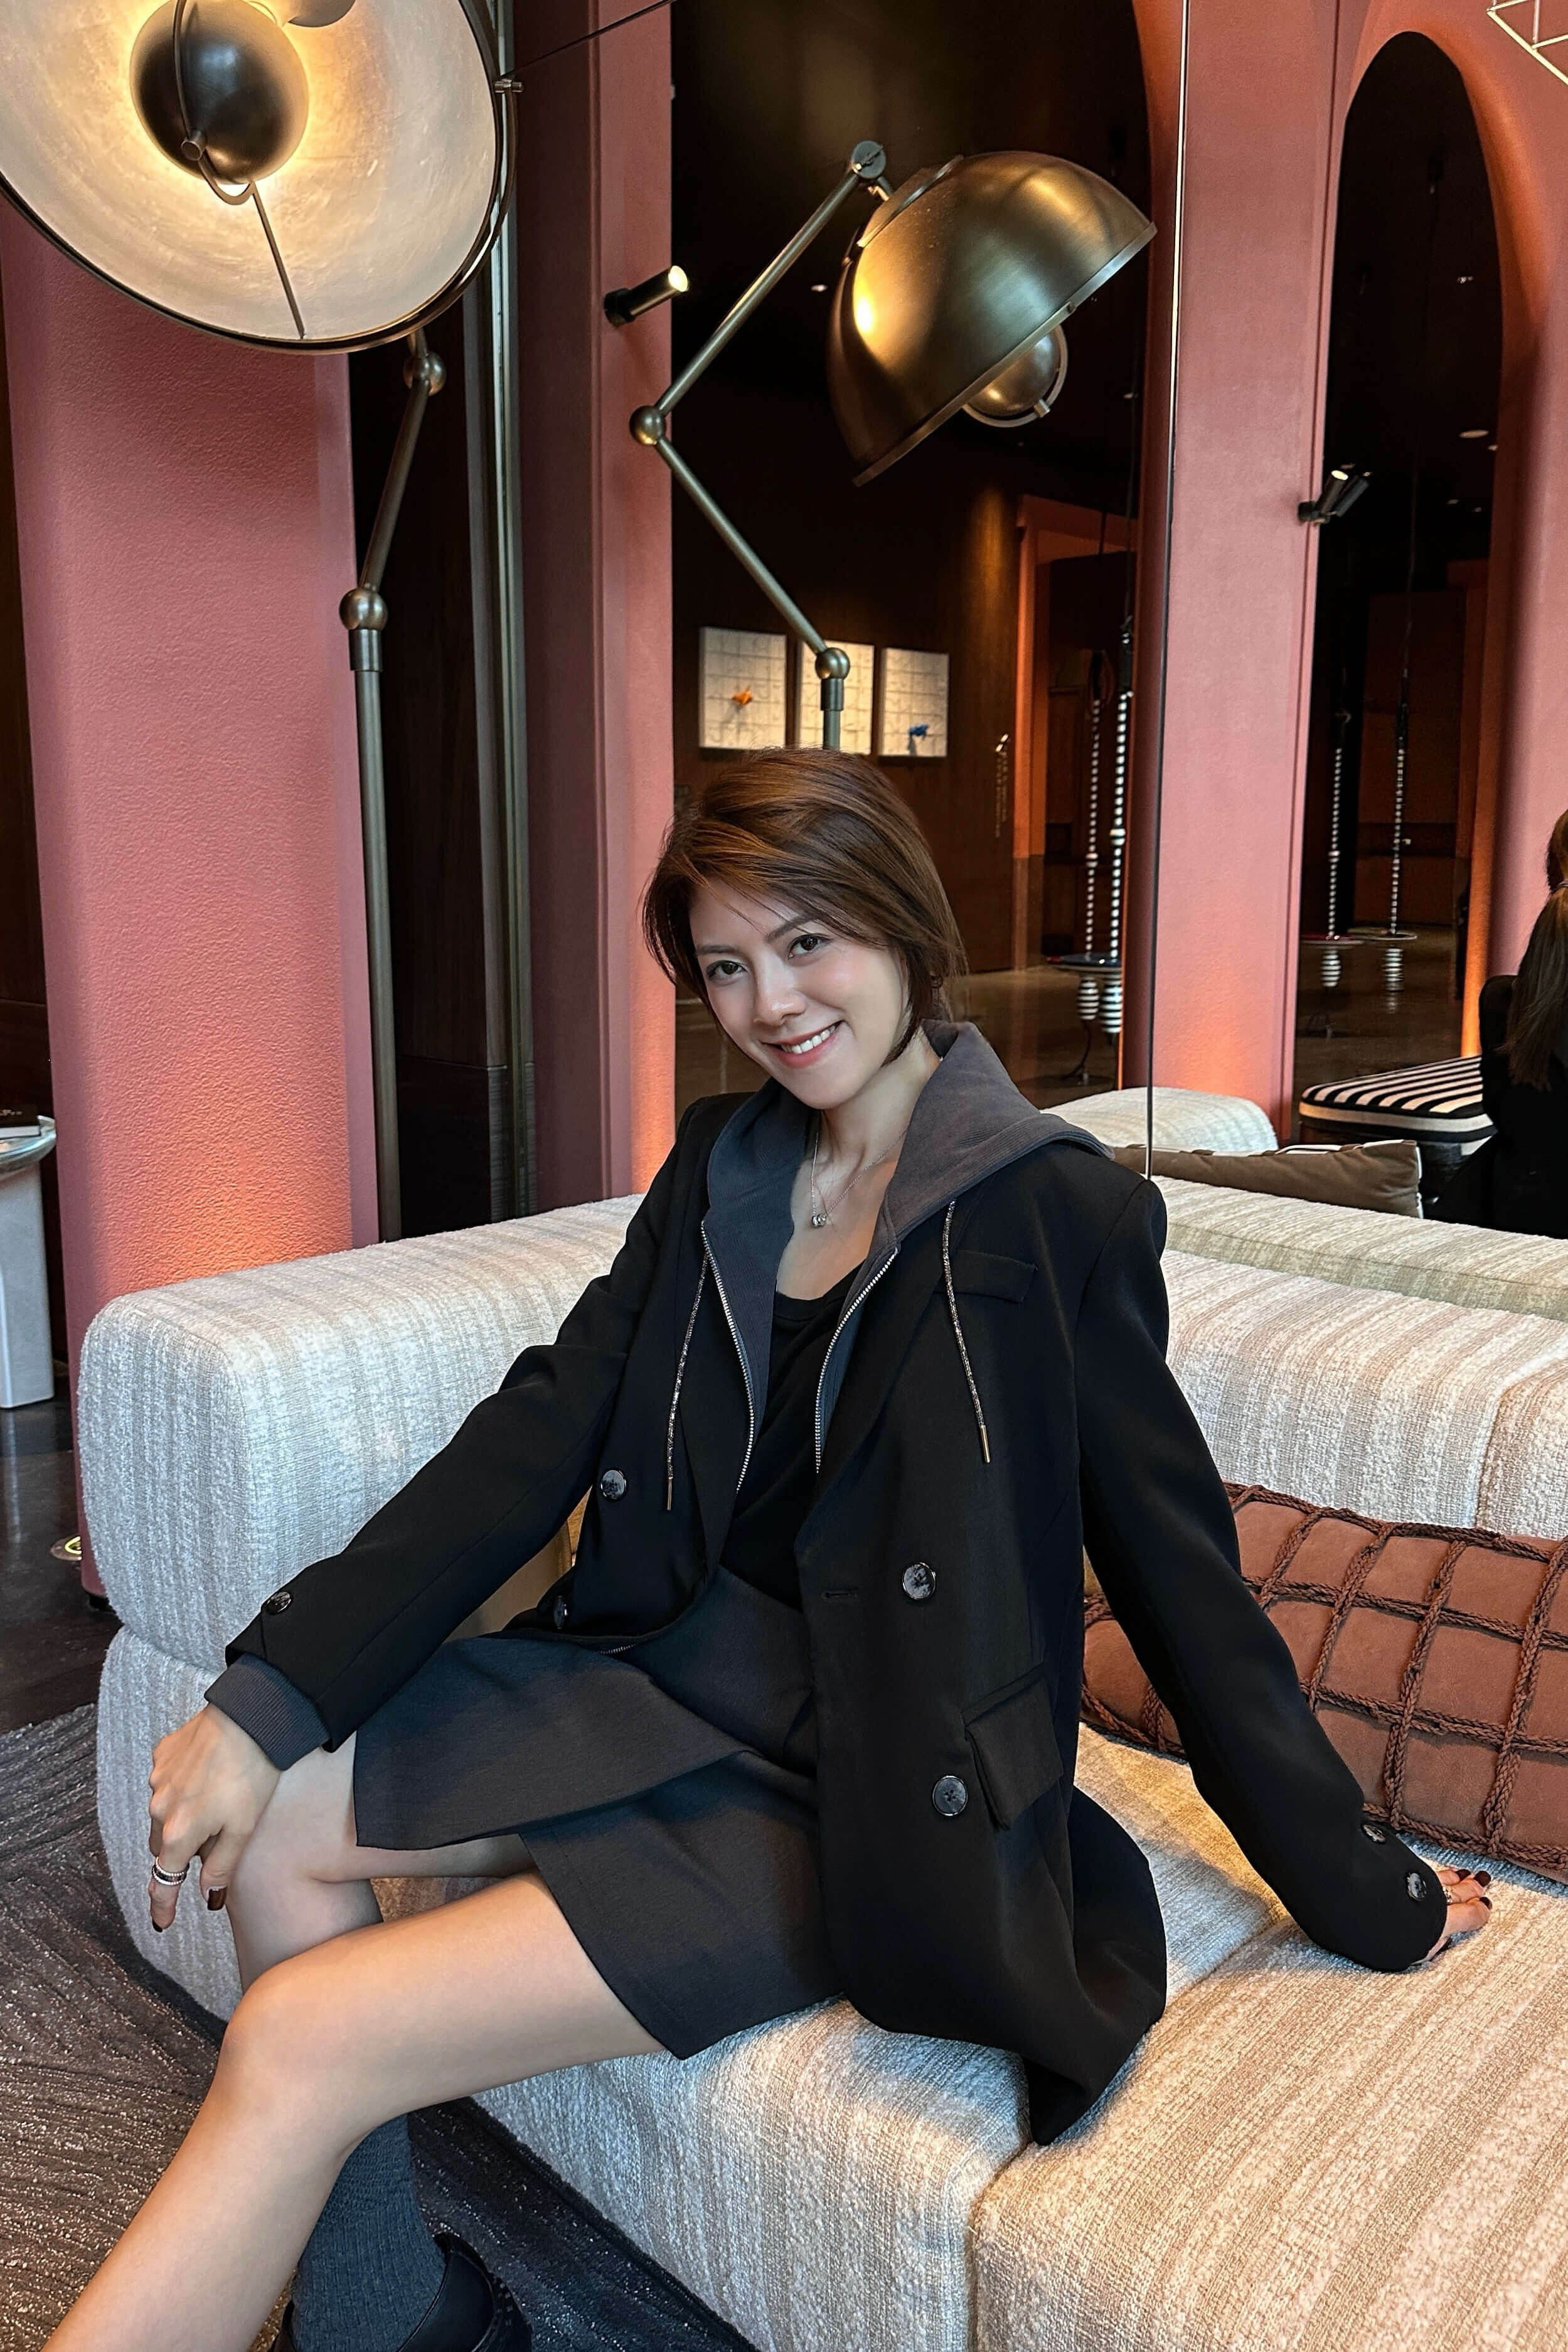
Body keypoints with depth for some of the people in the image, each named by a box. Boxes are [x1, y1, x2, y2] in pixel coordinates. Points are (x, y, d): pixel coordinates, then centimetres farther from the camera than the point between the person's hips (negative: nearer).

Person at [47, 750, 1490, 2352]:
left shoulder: (1055, 1215, -14)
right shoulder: (719, 1167, 4)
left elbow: (1178, 1573, -9)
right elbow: (538, 1435, -2)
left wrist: (1355, 1895, -1)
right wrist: (273, 1688, -11)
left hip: (862, 1785, -6)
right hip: (668, 1674, 7)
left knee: (299, 2045, -15)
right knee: (269, 1816, -5)